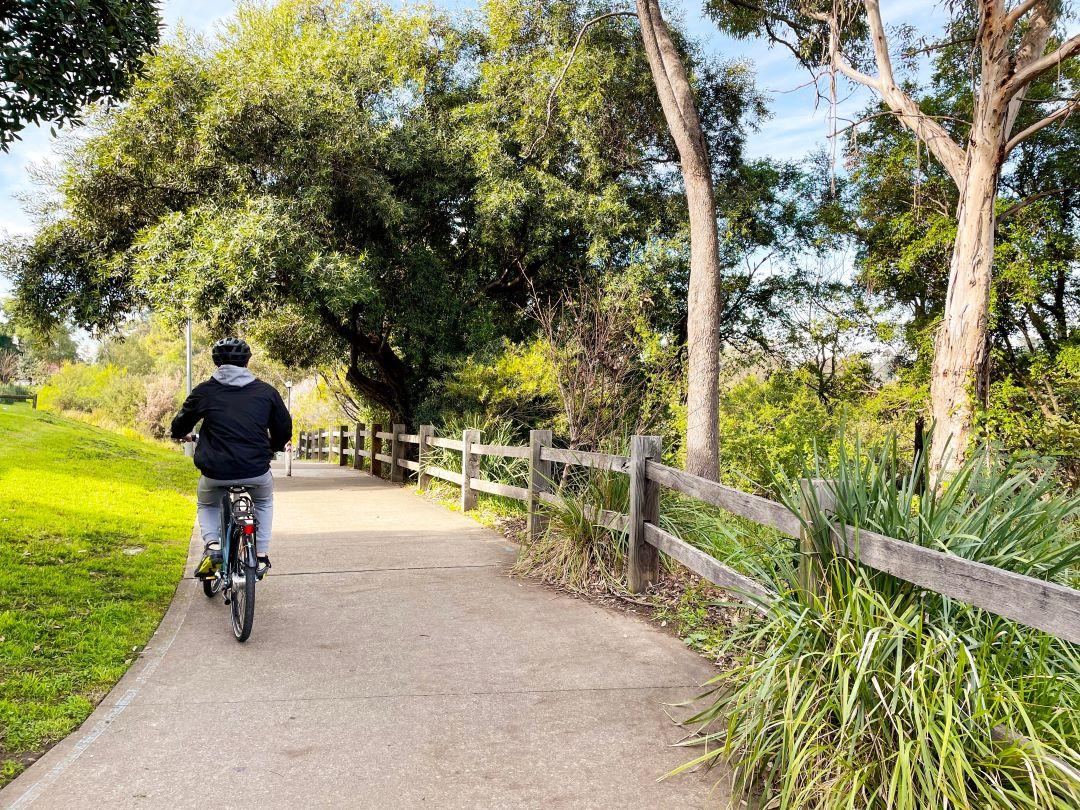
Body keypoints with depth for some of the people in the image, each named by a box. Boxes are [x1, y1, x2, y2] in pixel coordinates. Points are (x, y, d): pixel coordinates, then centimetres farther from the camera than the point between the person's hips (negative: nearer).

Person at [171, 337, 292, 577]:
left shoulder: (204, 391, 4)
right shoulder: (266, 391, 6)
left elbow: (180, 425, 18)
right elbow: (284, 430, 15)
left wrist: (182, 435, 43)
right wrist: (271, 448, 36)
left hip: (216, 472, 0)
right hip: (256, 471, 0)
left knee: (207, 505, 32)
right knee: (264, 502, 33)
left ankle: (211, 544, 7)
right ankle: (262, 555, 25)